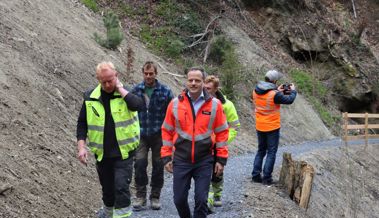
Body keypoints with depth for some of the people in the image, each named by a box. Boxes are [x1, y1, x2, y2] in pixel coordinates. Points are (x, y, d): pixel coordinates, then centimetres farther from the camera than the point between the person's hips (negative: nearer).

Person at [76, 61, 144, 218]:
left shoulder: (126, 93, -7)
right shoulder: (90, 97, 0)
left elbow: (138, 105, -29)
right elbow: (82, 123, 4)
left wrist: (120, 88, -22)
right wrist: (81, 147, -6)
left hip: (124, 152, -3)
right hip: (102, 153, 3)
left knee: (121, 186, -11)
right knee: (106, 186, 18)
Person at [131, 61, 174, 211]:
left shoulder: (165, 91, -3)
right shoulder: (136, 90, 2)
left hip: (159, 135, -1)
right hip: (141, 135, 1)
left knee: (158, 166, 7)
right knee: (139, 164, -9)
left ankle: (155, 197, 20)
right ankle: (140, 196, 5)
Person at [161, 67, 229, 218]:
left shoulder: (214, 104, -3)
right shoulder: (175, 103, -1)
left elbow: (222, 132, 3)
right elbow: (167, 131, 6)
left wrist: (221, 159, 1)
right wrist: (166, 157, 3)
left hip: (204, 161, -1)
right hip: (181, 160, 1)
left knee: (201, 200, 1)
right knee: (179, 199, 7)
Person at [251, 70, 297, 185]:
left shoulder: (256, 91, -4)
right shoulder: (274, 94, -23)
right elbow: (289, 100, -11)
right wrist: (293, 91, 7)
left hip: (260, 127, 6)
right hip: (272, 128, -6)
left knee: (261, 150, 19)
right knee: (271, 152, 5)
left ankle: (256, 175, 17)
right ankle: (266, 178, 4)